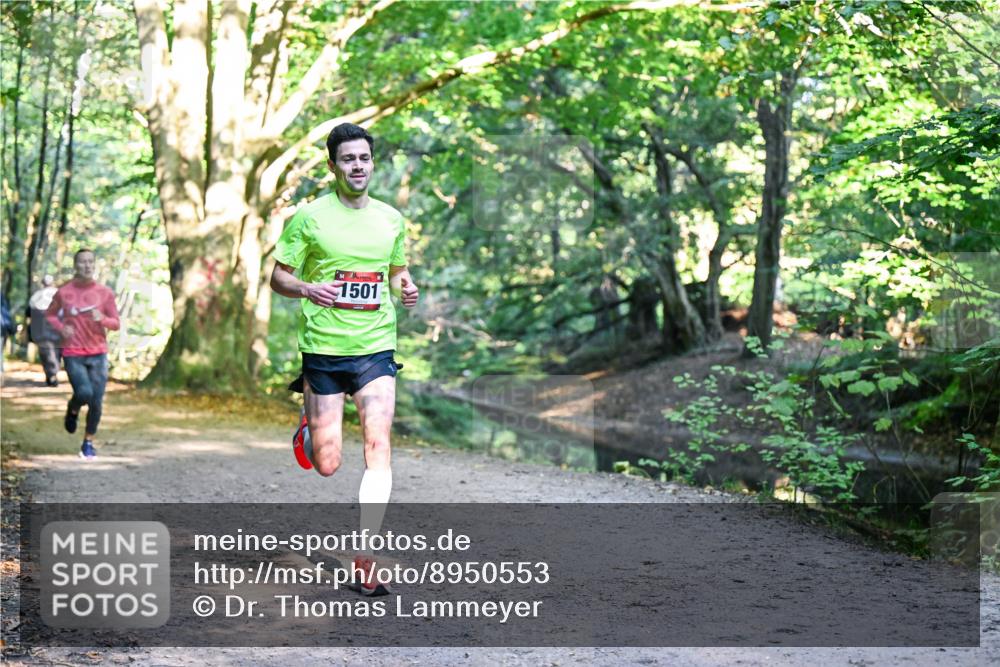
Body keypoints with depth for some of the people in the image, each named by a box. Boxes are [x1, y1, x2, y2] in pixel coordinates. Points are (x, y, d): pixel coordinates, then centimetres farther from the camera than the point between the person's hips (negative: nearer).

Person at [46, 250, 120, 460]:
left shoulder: (105, 292, 0)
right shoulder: (64, 292, -2)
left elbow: (116, 324, 4)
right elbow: (50, 314, 14)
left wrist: (102, 319, -17)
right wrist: (61, 327, -7)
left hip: (98, 355, 2)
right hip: (73, 354, -2)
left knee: (97, 402, -1)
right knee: (84, 393, -20)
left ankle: (88, 443, 18)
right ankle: (72, 410, 16)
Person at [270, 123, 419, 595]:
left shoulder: (391, 218, 9)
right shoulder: (309, 217, -3)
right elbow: (278, 277, 1)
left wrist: (405, 289, 0)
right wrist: (307, 289, -20)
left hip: (376, 347, 2)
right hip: (323, 347, -2)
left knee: (378, 448, -12)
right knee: (326, 466, 1)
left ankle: (365, 558, -5)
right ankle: (310, 420, 39)